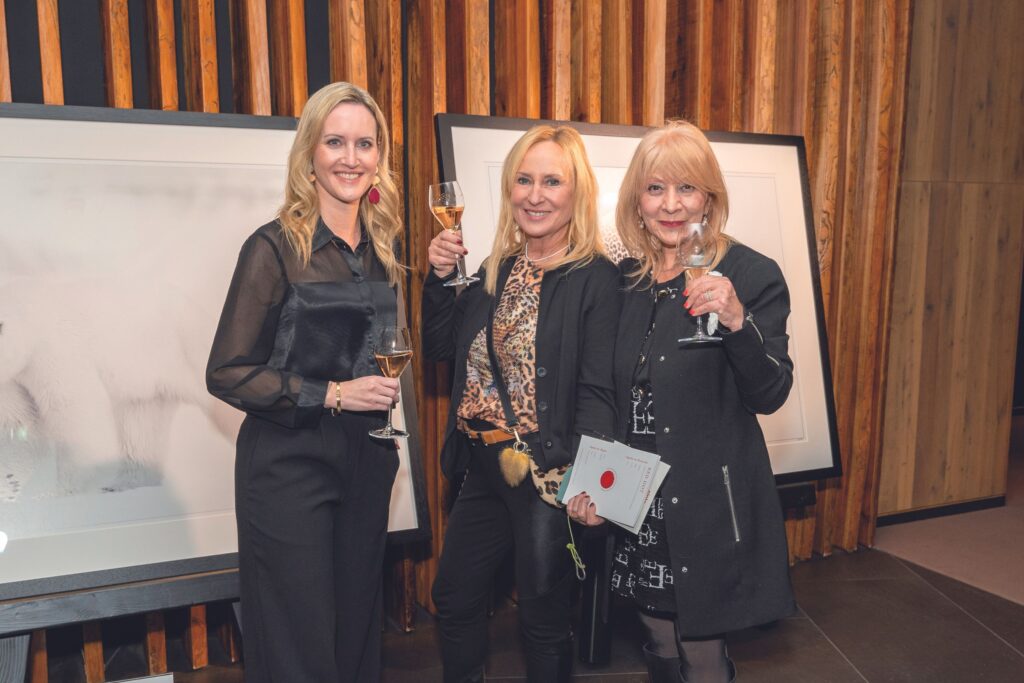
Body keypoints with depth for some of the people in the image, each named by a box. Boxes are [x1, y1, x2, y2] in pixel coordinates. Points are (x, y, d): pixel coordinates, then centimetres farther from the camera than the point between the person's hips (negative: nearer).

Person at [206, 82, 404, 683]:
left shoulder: (381, 249, 6)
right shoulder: (277, 247, -11)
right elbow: (228, 373, -12)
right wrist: (331, 395, -18)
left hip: (367, 463, 5)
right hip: (289, 467, -5)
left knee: (359, 633, 17)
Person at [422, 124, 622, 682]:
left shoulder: (594, 277, -12)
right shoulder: (496, 269, 7)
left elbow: (597, 394, -17)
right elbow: (440, 349, 9)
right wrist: (440, 277, -3)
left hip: (547, 472, -6)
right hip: (483, 468, 7)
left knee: (544, 616, 13)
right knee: (455, 599, 21)